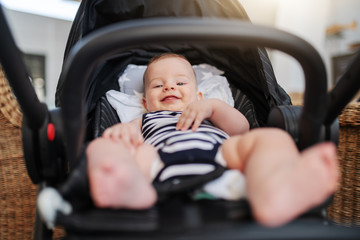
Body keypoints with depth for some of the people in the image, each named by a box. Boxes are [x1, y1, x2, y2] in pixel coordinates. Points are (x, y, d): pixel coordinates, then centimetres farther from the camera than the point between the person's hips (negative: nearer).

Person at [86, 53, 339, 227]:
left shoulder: (209, 117, 45)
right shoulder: (146, 120, 43)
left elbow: (242, 128, 28)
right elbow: (129, 130, 20)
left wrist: (212, 106, 11)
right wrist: (120, 130, -5)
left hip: (218, 153, 1)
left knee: (272, 137, -24)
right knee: (101, 146, -25)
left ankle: (272, 194, -58)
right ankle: (132, 187, -60)